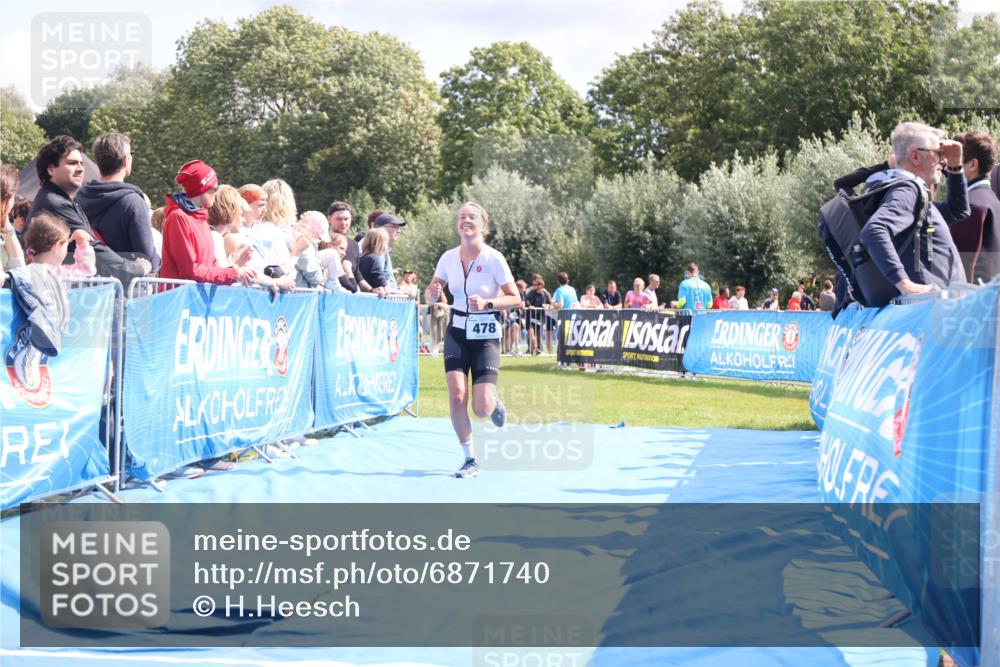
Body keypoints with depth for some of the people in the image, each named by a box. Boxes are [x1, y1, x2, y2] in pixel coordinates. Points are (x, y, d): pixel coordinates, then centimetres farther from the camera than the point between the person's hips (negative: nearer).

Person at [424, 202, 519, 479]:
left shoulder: (493, 258, -11)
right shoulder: (449, 258, 0)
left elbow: (515, 299, -9)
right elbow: (431, 296, 8)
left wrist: (487, 303, -24)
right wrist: (433, 293, -15)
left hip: (486, 334, -3)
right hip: (457, 332, 3)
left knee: (482, 410, -9)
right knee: (457, 396, -15)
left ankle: (495, 403, 30)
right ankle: (470, 459, 1)